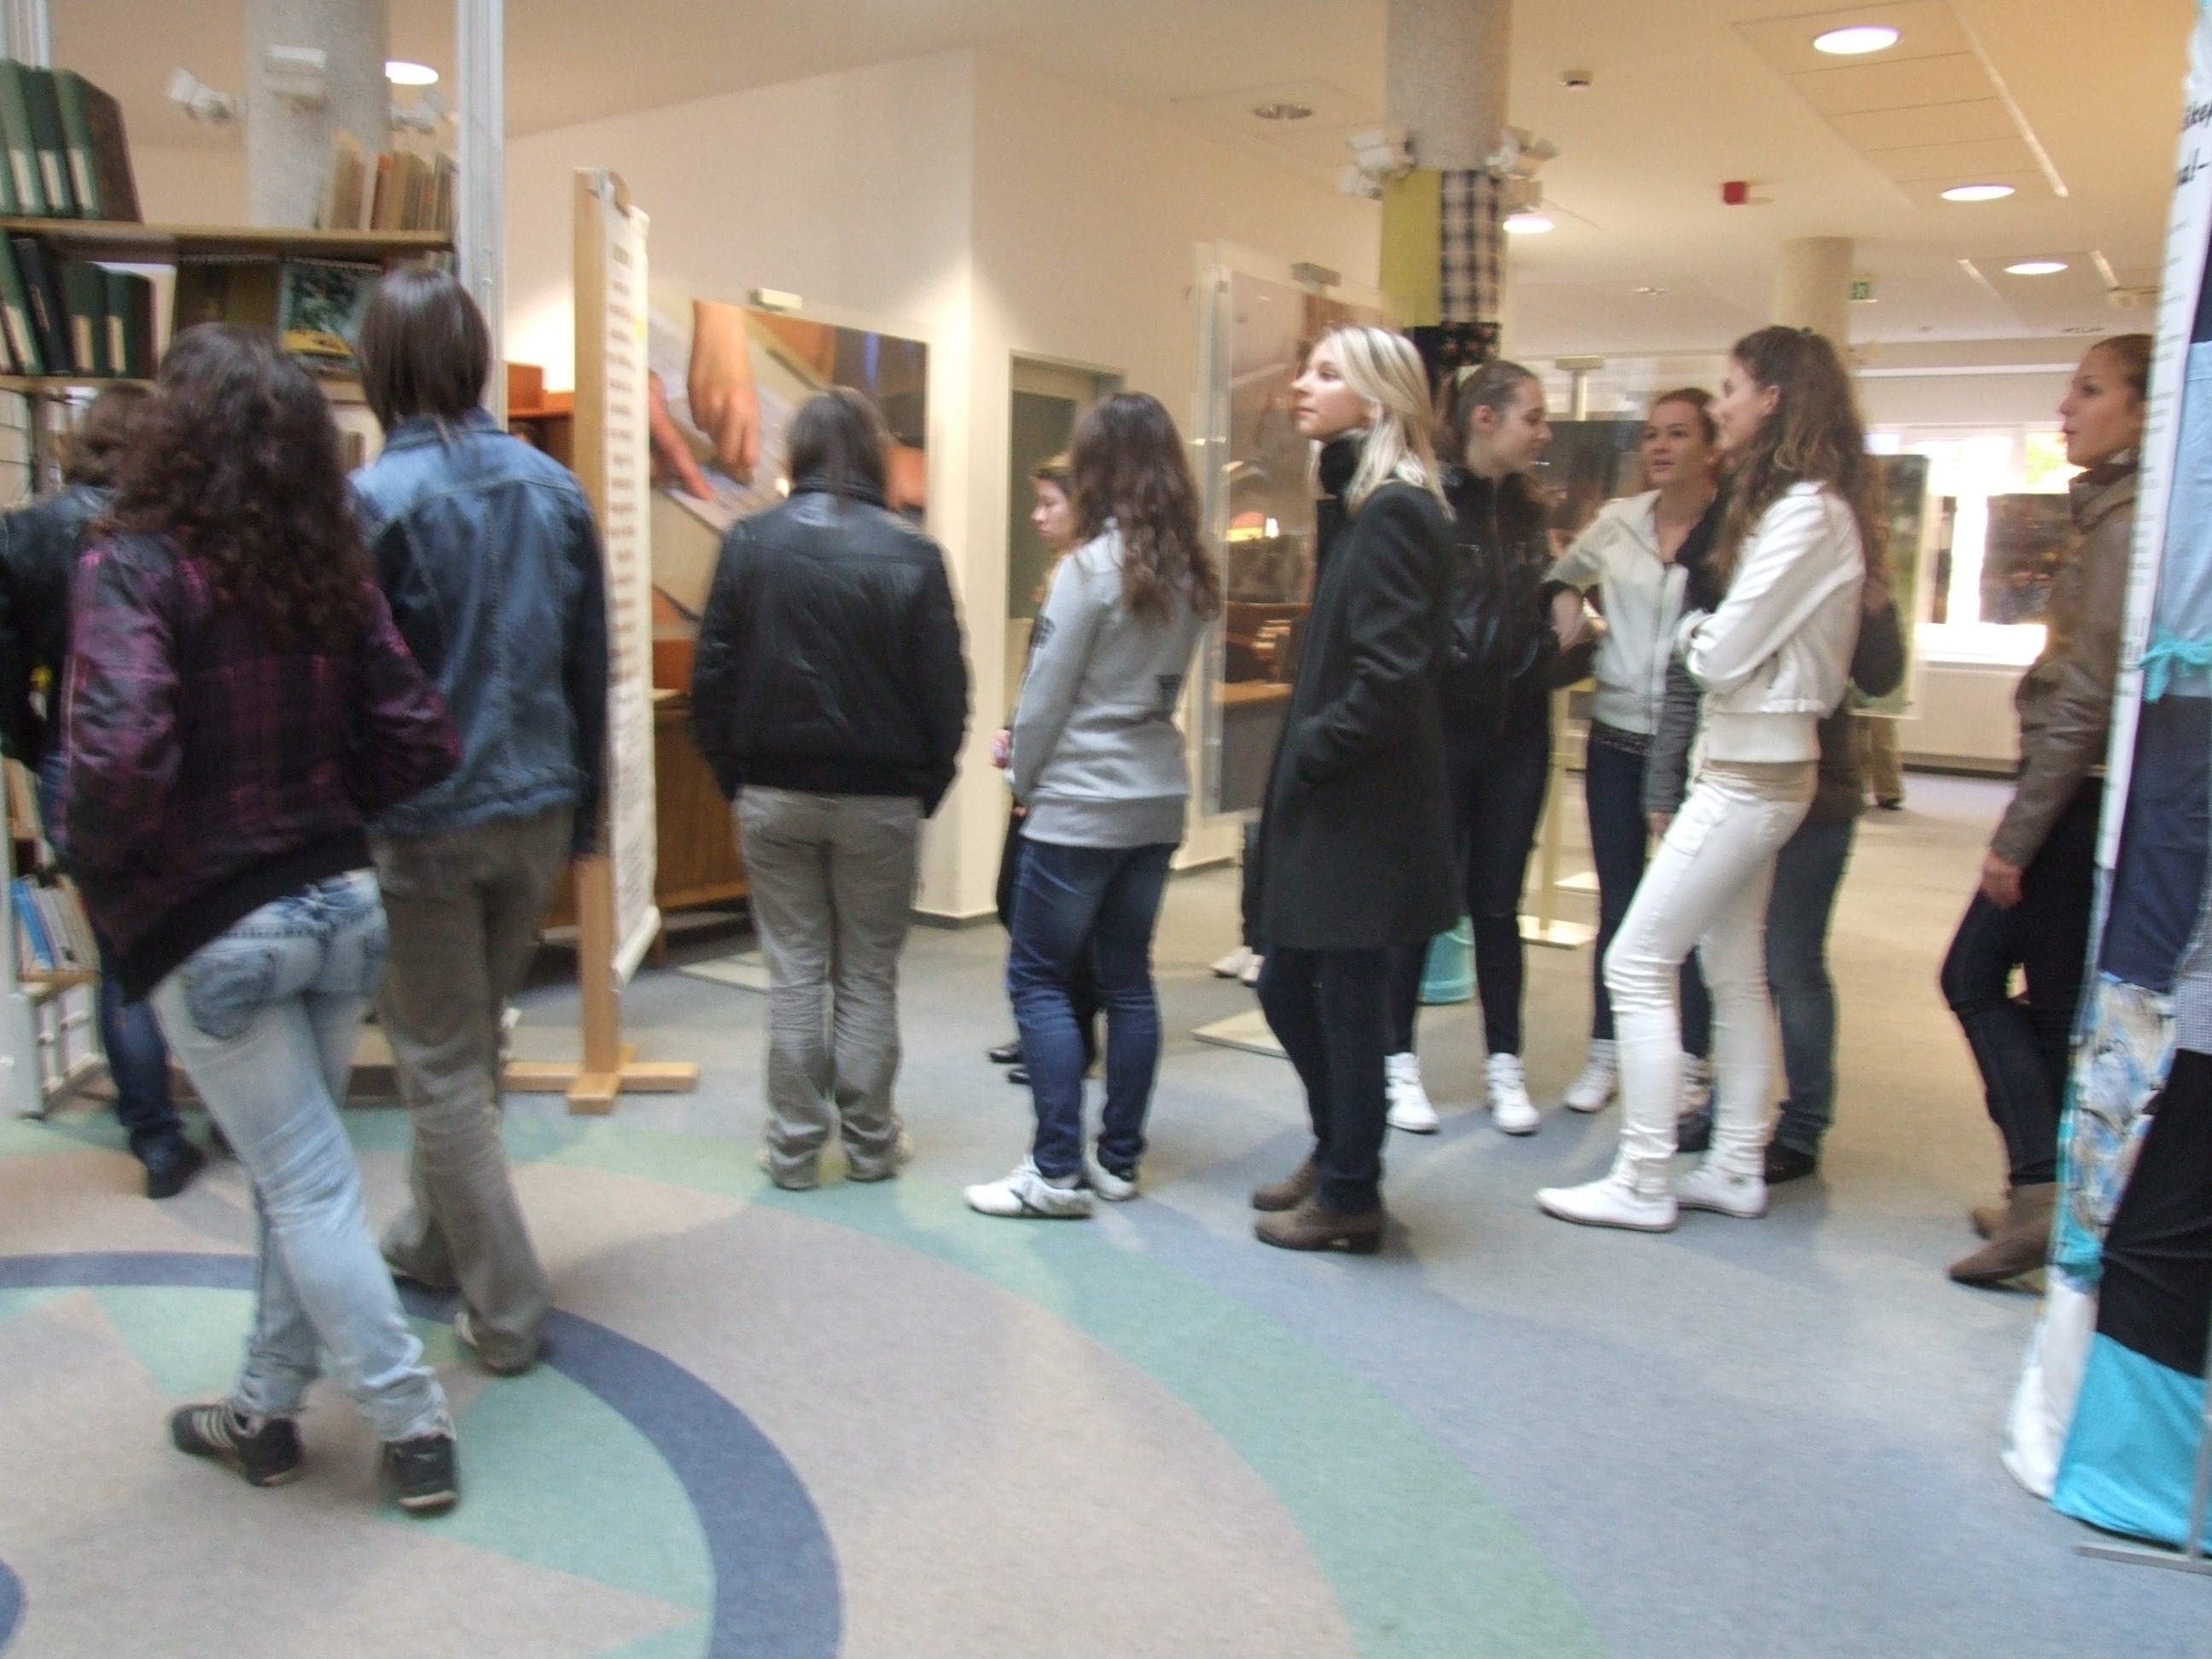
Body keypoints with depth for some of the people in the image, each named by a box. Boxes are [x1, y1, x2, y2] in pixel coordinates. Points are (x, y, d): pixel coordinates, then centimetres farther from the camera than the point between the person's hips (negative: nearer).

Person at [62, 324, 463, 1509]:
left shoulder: (135, 566, -14)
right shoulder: (330, 570, 2)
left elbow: (118, 753, -26)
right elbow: (417, 740, 1)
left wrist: (104, 868, -7)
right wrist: (320, 815, 13)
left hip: (210, 931, -5)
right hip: (339, 903, 6)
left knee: (305, 1185, 6)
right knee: (299, 1173, 17)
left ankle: (412, 1429, 16)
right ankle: (264, 1414, 33)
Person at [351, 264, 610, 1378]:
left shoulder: (376, 500, -13)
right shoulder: (554, 488, 2)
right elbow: (590, 665, 6)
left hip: (420, 823, -5)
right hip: (536, 812, 5)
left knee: (443, 1066, 7)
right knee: (472, 1041, 22)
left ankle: (504, 1310, 12)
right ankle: (432, 1239, 39)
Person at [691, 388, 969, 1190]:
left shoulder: (751, 542, -3)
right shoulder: (911, 553, -7)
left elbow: (712, 672, -1)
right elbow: (943, 687, -5)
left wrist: (733, 775, 8)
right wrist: (927, 785, 6)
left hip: (775, 793, 1)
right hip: (879, 796, -1)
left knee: (794, 972, 10)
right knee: (869, 976, 11)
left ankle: (794, 1146, 15)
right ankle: (870, 1141, 19)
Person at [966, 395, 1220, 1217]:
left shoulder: (1091, 567, -14)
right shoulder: (1191, 574, 7)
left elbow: (1045, 695, -11)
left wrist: (1023, 781, 5)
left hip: (1081, 805, -7)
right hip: (1158, 799, 7)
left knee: (1039, 978, 1)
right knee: (1128, 979, 12)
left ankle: (1058, 1170, 0)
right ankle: (1118, 1159, 19)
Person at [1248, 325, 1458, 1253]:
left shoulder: (1394, 513, -15)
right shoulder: (1358, 504, 15)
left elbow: (1393, 677, -23)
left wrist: (1309, 753, -13)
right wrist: (1298, 757, 4)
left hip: (1362, 812, -9)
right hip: (1325, 803, 9)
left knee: (1348, 1002, 4)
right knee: (1286, 988, 18)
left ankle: (1349, 1197, 21)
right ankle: (1336, 1154, 37)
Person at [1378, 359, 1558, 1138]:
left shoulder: (1526, 509, 12)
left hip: (1517, 731, 6)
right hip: (1442, 728, -5)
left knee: (1499, 903, 10)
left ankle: (1504, 1065, 19)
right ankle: (1399, 1060, 17)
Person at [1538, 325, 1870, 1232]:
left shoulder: (1805, 512, -17)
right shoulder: (1799, 505, 13)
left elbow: (1724, 655, -18)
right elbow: (1742, 647, 9)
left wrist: (1696, 635, 2)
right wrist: (1711, 638, -7)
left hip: (1751, 772, -10)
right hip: (1752, 765, 10)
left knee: (1637, 963, -6)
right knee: (1733, 971, 14)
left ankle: (1643, 1182, 2)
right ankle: (1735, 1169, 23)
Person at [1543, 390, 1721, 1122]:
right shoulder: (1619, 520, 6)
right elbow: (1564, 575, 22)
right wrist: (1564, 603, 2)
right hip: (1615, 738, 4)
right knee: (1616, 901, 12)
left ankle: (1691, 1064, 17)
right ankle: (1605, 1053, 23)